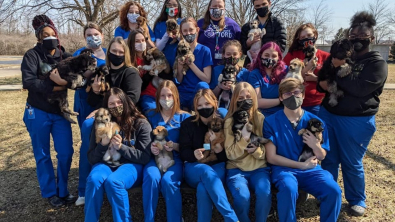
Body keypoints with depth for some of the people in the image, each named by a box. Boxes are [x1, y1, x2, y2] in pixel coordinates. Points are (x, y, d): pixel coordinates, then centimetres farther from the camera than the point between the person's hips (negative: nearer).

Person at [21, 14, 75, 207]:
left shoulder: (65, 56, 7)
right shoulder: (32, 55, -4)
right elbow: (28, 81, -17)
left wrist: (61, 80, -22)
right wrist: (54, 87, -21)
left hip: (60, 112, 3)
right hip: (38, 113, -3)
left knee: (66, 153, 2)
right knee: (42, 155, 8)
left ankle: (62, 191, 22)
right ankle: (50, 193, 23)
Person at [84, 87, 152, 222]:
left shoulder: (140, 124, -3)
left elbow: (145, 157, -6)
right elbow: (92, 159, 4)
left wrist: (121, 147, -18)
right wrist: (104, 143, -16)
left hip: (131, 165, -3)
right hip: (106, 164, 3)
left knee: (112, 181, -33)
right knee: (93, 179, -31)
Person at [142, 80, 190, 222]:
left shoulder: (184, 117, 6)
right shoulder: (150, 116, 12)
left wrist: (175, 146, -16)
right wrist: (150, 147, -9)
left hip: (175, 158, -1)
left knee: (168, 181, -32)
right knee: (151, 178, -31)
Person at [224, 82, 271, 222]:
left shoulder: (261, 118, 2)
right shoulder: (230, 121, -3)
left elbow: (266, 152, 3)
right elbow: (231, 154, -9)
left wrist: (256, 150, -18)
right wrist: (244, 138, -23)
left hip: (259, 168, 1)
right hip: (236, 169, -1)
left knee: (264, 192, -28)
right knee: (242, 196, -28)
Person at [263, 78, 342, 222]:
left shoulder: (316, 122, 2)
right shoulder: (271, 122, -5)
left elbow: (322, 157, 8)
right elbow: (271, 157, -7)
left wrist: (316, 146, -16)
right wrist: (302, 165, -11)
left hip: (311, 169, 3)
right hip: (283, 168, -2)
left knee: (333, 191, -24)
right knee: (289, 189, -35)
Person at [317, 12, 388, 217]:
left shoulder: (377, 62, -6)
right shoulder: (339, 56, 9)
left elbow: (360, 88, -22)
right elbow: (321, 83, 9)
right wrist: (323, 83, -15)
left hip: (357, 121, -4)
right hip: (328, 115, 5)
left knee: (352, 163, 8)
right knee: (328, 159, 13)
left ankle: (357, 200, 29)